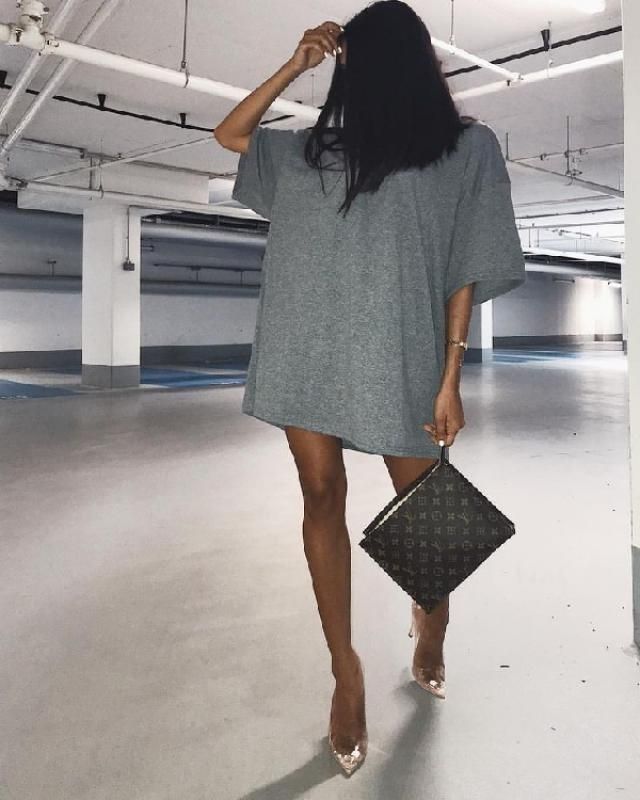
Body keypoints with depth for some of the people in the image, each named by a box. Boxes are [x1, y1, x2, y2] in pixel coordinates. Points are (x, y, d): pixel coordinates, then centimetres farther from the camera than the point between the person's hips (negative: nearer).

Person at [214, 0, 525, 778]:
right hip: (310, 347, 4)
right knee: (322, 496, 0)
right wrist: (294, 65, 15)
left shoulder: (467, 145, 5)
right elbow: (229, 134, 26)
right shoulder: (318, 148, 18)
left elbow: (464, 268, -1)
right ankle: (345, 670, 12)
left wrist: (450, 374, -8)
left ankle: (430, 627, 35)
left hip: (400, 351, -3)